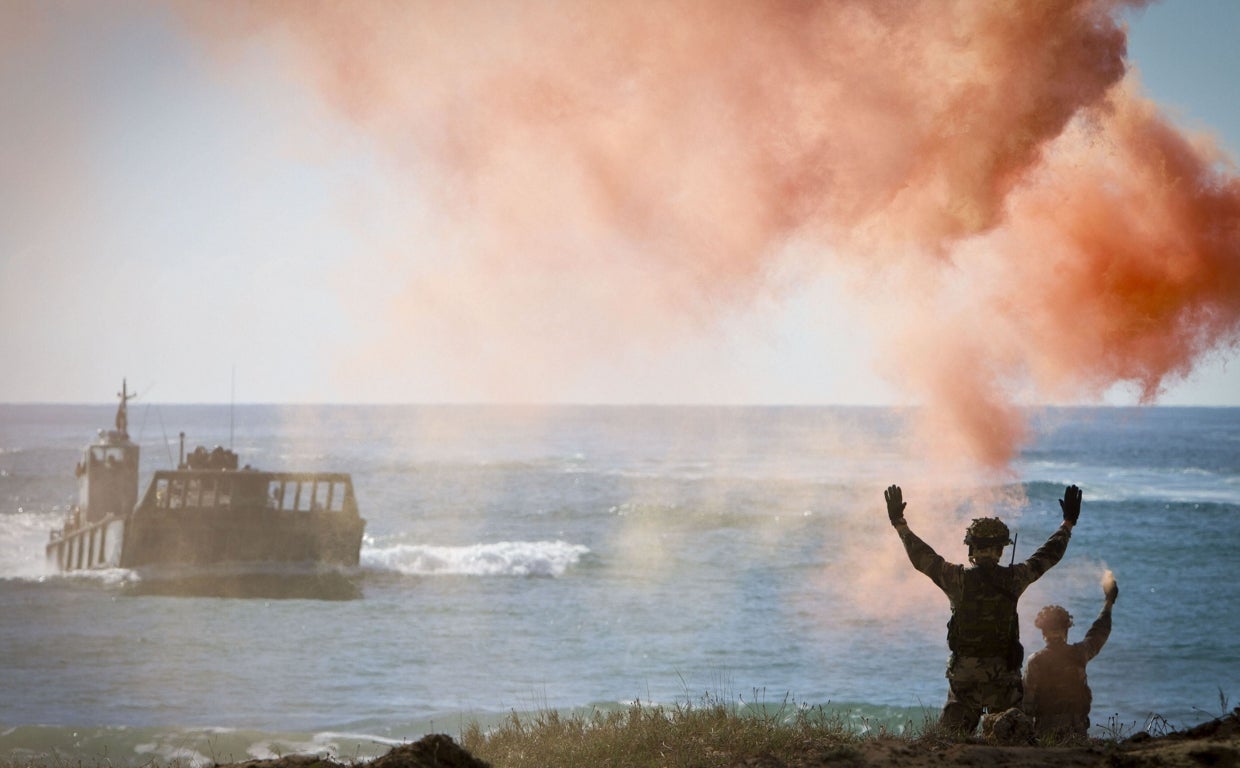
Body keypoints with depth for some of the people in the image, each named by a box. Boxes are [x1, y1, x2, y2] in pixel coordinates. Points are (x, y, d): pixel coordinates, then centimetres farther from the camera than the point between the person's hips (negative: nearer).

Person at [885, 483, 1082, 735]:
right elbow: (1047, 556, 10)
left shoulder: (958, 578, -5)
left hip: (964, 672, 0)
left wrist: (899, 523, 16)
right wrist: (1068, 523, 25)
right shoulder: (1012, 579, -3)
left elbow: (922, 557, 4)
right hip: (1003, 674, 0)